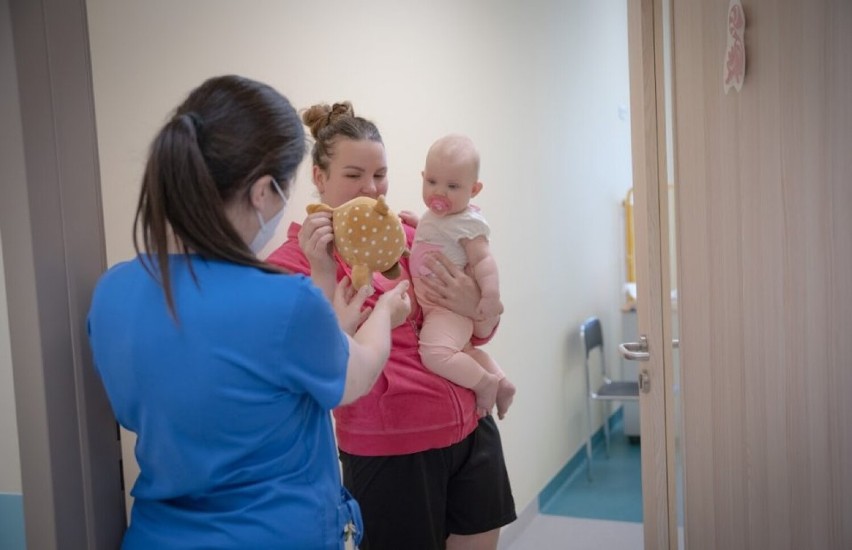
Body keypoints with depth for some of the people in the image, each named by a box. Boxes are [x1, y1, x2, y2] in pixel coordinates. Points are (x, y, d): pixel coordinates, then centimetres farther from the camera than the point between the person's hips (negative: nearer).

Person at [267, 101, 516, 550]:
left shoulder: (410, 237, 4)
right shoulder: (296, 261, -9)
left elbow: (481, 332, 9)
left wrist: (473, 305, -13)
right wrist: (323, 272, -26)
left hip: (472, 431, 5)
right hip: (392, 451, -5)